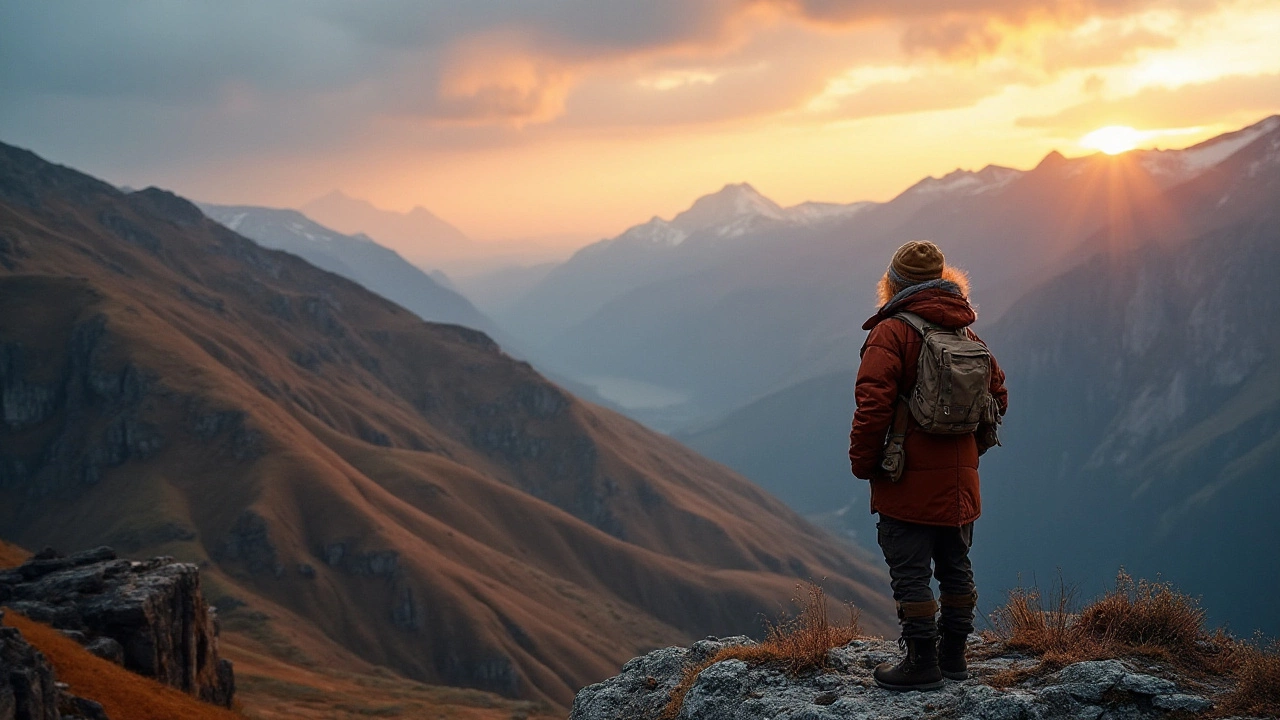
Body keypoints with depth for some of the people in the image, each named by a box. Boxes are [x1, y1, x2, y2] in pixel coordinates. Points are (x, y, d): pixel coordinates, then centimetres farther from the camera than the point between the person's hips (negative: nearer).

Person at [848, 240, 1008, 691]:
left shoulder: (891, 333, -12)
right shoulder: (968, 335, 10)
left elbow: (874, 405, -19)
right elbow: (998, 395, 14)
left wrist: (863, 463, -9)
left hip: (908, 484, -7)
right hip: (959, 482, 7)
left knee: (911, 573, -1)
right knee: (955, 566, 16)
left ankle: (922, 664, 2)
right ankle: (953, 655, 25)